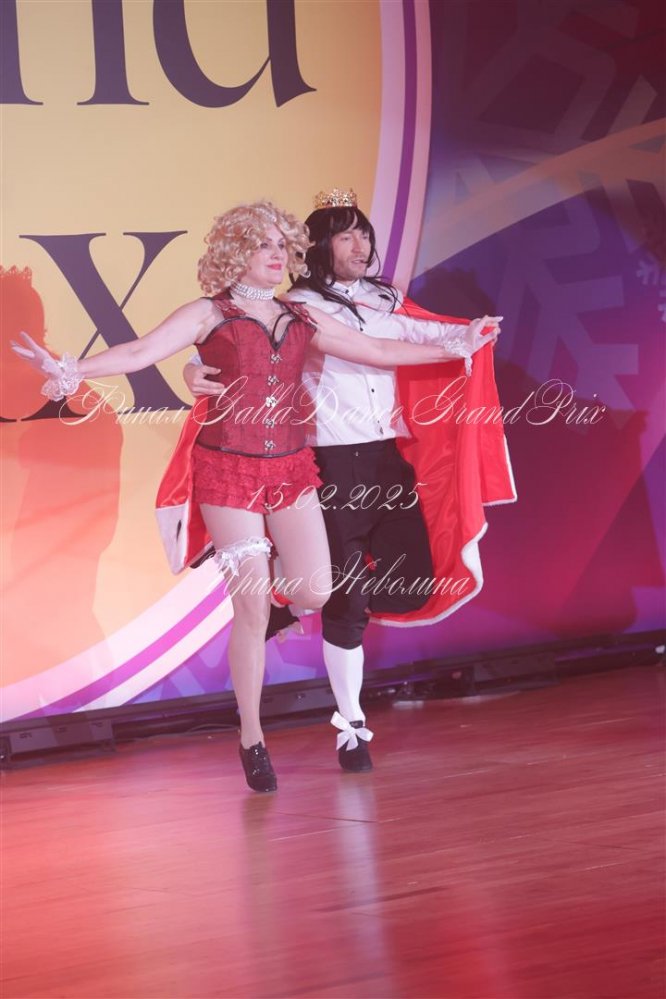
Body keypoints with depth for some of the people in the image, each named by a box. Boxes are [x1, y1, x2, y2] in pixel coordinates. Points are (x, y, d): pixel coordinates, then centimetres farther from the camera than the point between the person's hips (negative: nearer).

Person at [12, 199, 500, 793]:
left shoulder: (301, 321, 13)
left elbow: (378, 351, 17)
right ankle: (252, 739, 6)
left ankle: (257, 590, 31)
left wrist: (457, 347, 17)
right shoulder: (209, 315, 0)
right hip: (227, 470, -4)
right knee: (253, 607, -6)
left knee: (315, 592, -6)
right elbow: (140, 353, -12)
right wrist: (69, 371, -27)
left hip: (291, 468, 4)